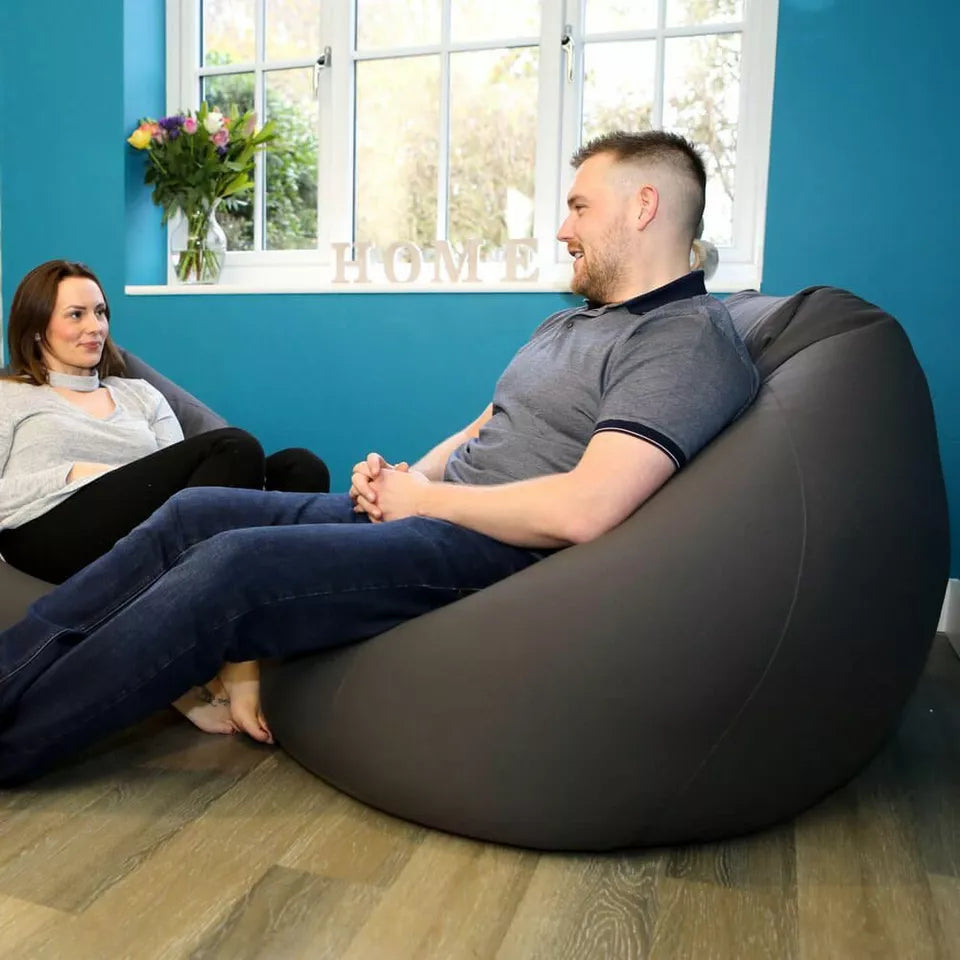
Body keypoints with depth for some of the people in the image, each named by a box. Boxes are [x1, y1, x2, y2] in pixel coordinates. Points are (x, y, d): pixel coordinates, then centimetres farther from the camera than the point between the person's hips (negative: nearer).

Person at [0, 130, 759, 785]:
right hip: (427, 511, 9)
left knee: (232, 566, -22)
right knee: (195, 512, 2)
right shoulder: (569, 324, 20)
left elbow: (583, 509, -24)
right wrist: (406, 477, 1)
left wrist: (419, 497, -12)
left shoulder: (690, 339, -10)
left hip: (503, 553, -9)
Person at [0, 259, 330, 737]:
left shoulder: (140, 394, 30)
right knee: (235, 448, -28)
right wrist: (77, 474, -8)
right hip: (53, 533, -4)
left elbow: (181, 474, 15)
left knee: (301, 466, -22)